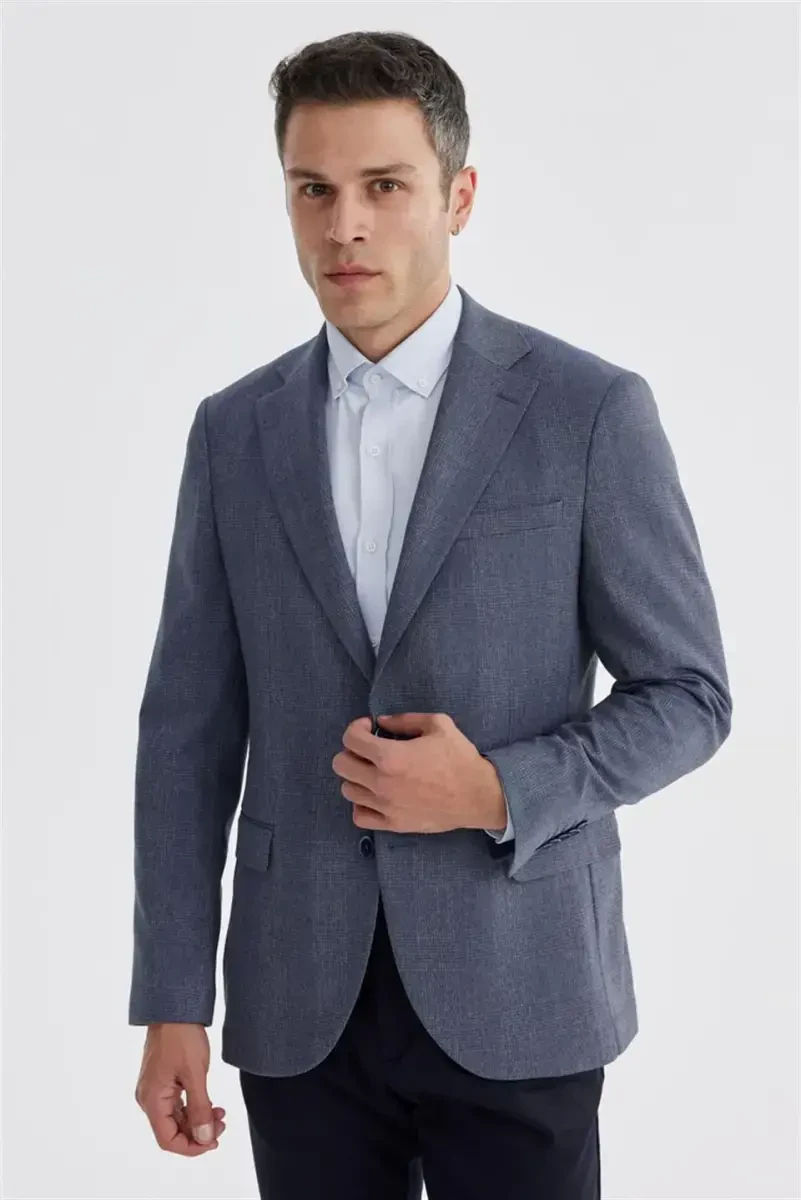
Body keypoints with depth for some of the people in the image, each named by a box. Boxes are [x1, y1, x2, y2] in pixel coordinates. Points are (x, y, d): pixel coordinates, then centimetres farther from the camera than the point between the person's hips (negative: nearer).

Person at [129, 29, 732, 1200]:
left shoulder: (591, 411, -6)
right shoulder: (236, 431, 4)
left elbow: (687, 694, -2)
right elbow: (190, 724, 4)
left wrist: (499, 793, -18)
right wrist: (172, 1005, 1)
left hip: (513, 988, -3)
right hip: (299, 999, 3)